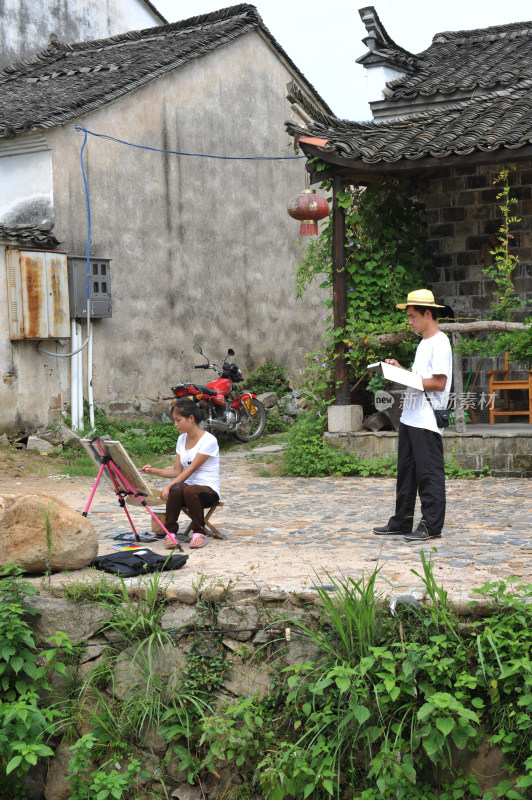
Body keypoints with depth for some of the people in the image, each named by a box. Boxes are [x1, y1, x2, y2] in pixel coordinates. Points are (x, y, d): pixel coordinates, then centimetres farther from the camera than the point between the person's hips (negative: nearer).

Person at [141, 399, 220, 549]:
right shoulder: (182, 439, 12)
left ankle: (199, 532, -20)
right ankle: (170, 532, -23)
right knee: (177, 489, -32)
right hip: (188, 485, 5)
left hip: (209, 490, -5)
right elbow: (177, 471, 10)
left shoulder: (208, 440, -12)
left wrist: (169, 486, -26)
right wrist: (154, 471, -5)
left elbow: (191, 470, -18)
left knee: (190, 490, -39)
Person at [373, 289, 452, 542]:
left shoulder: (439, 343, -11)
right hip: (409, 417, 10)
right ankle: (402, 522, 20)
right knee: (406, 471, 13)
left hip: (427, 420, -10)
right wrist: (401, 370, 10)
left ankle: (431, 526, 2)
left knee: (429, 473, -4)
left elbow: (439, 382, -19)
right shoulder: (423, 343, 19)